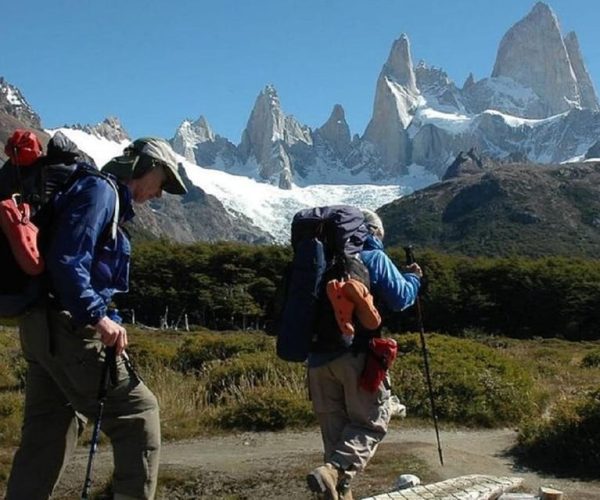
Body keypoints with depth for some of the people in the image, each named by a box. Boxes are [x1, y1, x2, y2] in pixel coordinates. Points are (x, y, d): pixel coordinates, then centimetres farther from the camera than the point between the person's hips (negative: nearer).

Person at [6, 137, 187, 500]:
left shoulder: (109, 198, 22)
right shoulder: (100, 190, -8)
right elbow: (67, 260, -21)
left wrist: (104, 318, 17)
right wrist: (97, 316, -26)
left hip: (44, 329, 10)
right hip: (68, 327, -10)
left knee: (48, 434, 12)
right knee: (138, 412, -1)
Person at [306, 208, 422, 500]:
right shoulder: (374, 257, -1)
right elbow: (400, 298, -5)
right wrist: (414, 278, 12)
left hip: (319, 356, 5)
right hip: (357, 354, -5)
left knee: (334, 427, 14)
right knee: (371, 421, 4)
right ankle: (335, 471, -19)